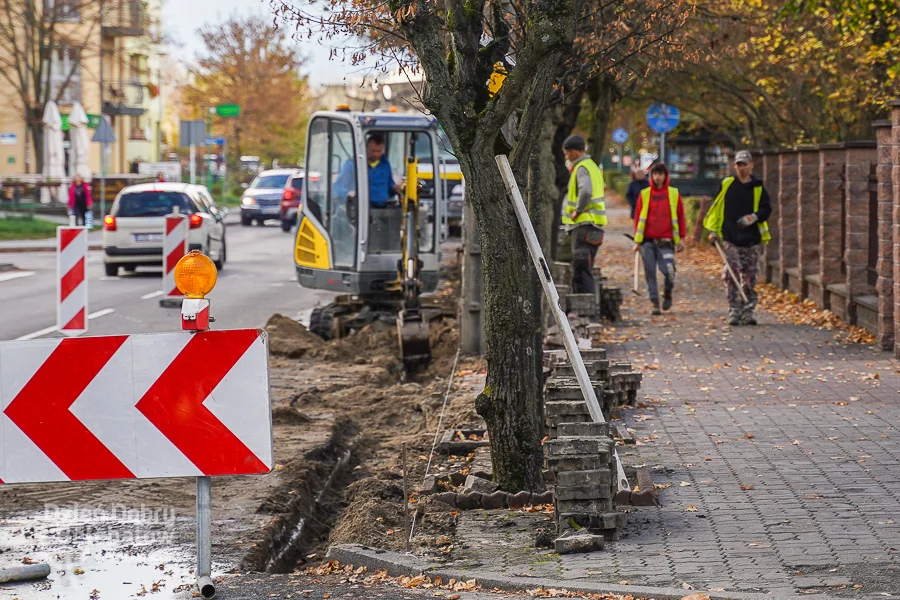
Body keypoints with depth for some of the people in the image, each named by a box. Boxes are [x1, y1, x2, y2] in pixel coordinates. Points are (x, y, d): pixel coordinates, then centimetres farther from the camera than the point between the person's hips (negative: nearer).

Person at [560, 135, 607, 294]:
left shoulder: (582, 168, -13)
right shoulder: (592, 165, 19)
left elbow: (585, 191, -32)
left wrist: (578, 210, -19)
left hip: (584, 224, -10)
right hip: (592, 225, 10)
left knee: (582, 269, -11)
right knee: (578, 269, 16)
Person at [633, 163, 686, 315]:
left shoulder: (674, 194, 7)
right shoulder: (644, 194, 7)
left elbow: (680, 216, 10)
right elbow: (638, 217, 8)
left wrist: (680, 237, 5)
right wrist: (637, 241, 5)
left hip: (666, 241, -1)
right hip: (648, 241, 1)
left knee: (668, 271, -11)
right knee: (650, 273, 0)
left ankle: (667, 294, 17)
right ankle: (654, 302, 8)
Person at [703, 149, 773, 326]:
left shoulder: (758, 188, 7)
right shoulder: (726, 185, 7)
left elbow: (767, 209, 1)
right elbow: (717, 208, 10)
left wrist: (754, 217, -18)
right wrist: (713, 230, 4)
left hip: (752, 240, 1)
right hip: (731, 240, -1)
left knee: (749, 278, 5)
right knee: (732, 277, -7)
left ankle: (748, 312, 13)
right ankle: (734, 313, -4)